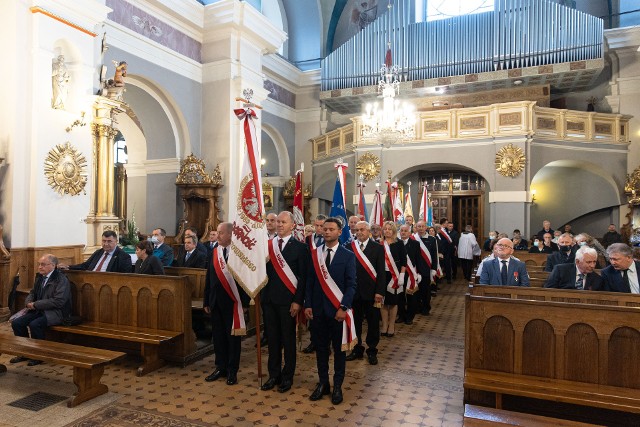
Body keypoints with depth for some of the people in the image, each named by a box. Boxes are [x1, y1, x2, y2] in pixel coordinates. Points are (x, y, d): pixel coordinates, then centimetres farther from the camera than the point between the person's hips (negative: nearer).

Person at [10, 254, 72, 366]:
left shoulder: (62, 280, -15)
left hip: (56, 312, -8)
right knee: (16, 323, -7)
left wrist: (35, 305, -19)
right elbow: (32, 292, 24)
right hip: (38, 310, 8)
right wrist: (28, 302, 0)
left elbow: (58, 301, -23)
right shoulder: (40, 277, 10)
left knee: (34, 324, -29)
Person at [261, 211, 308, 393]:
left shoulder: (300, 247, -5)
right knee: (272, 339, 13)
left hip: (287, 300, -4)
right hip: (269, 299, 4)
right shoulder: (267, 245, 7)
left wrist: (298, 301, -12)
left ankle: (287, 377, 22)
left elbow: (303, 277, -7)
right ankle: (274, 375, 27)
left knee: (288, 339, 8)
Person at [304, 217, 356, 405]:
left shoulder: (348, 255, -4)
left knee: (339, 348, 10)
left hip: (337, 309, -2)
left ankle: (337, 386, 24)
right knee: (320, 347, 12)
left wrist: (343, 307, -15)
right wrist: (307, 305, -1)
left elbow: (351, 284, -7)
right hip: (317, 309, 3)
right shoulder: (314, 253, 4)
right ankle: (322, 383, 27)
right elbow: (310, 281, 6)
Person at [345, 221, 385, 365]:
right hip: (353, 291, 2)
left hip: (371, 292, -1)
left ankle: (372, 351, 23)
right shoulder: (349, 247, 2)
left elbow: (381, 272, -4)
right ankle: (357, 349, 27)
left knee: (373, 323, 8)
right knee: (355, 322, 11)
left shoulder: (378, 248, -1)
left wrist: (379, 292, -10)